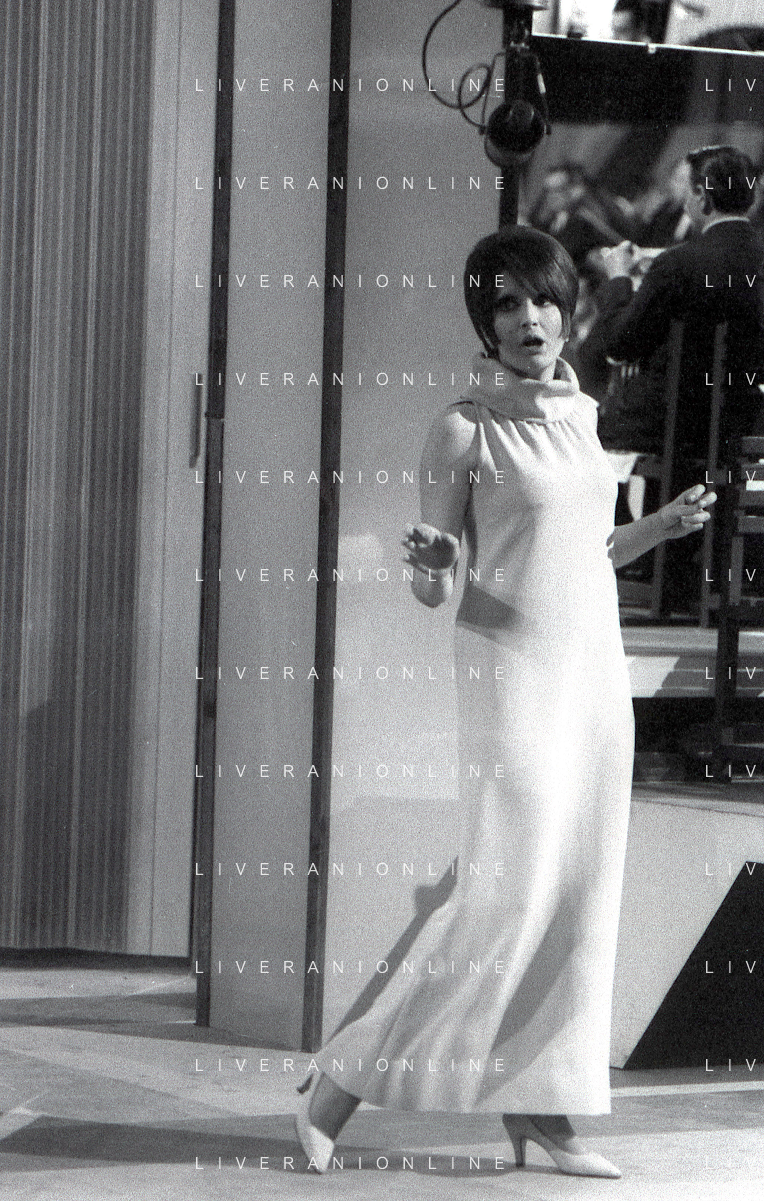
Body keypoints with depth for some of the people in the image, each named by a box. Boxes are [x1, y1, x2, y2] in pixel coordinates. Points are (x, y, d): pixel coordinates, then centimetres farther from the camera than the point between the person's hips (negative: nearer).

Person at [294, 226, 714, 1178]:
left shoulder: (579, 420, 13)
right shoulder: (463, 429, -7)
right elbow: (435, 590, -6)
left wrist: (662, 526, 11)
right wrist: (428, 568, -28)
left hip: (595, 671, 7)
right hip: (510, 670, -7)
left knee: (579, 892, 3)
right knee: (505, 894, -12)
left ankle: (543, 1107, 8)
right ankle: (342, 1081, -3)